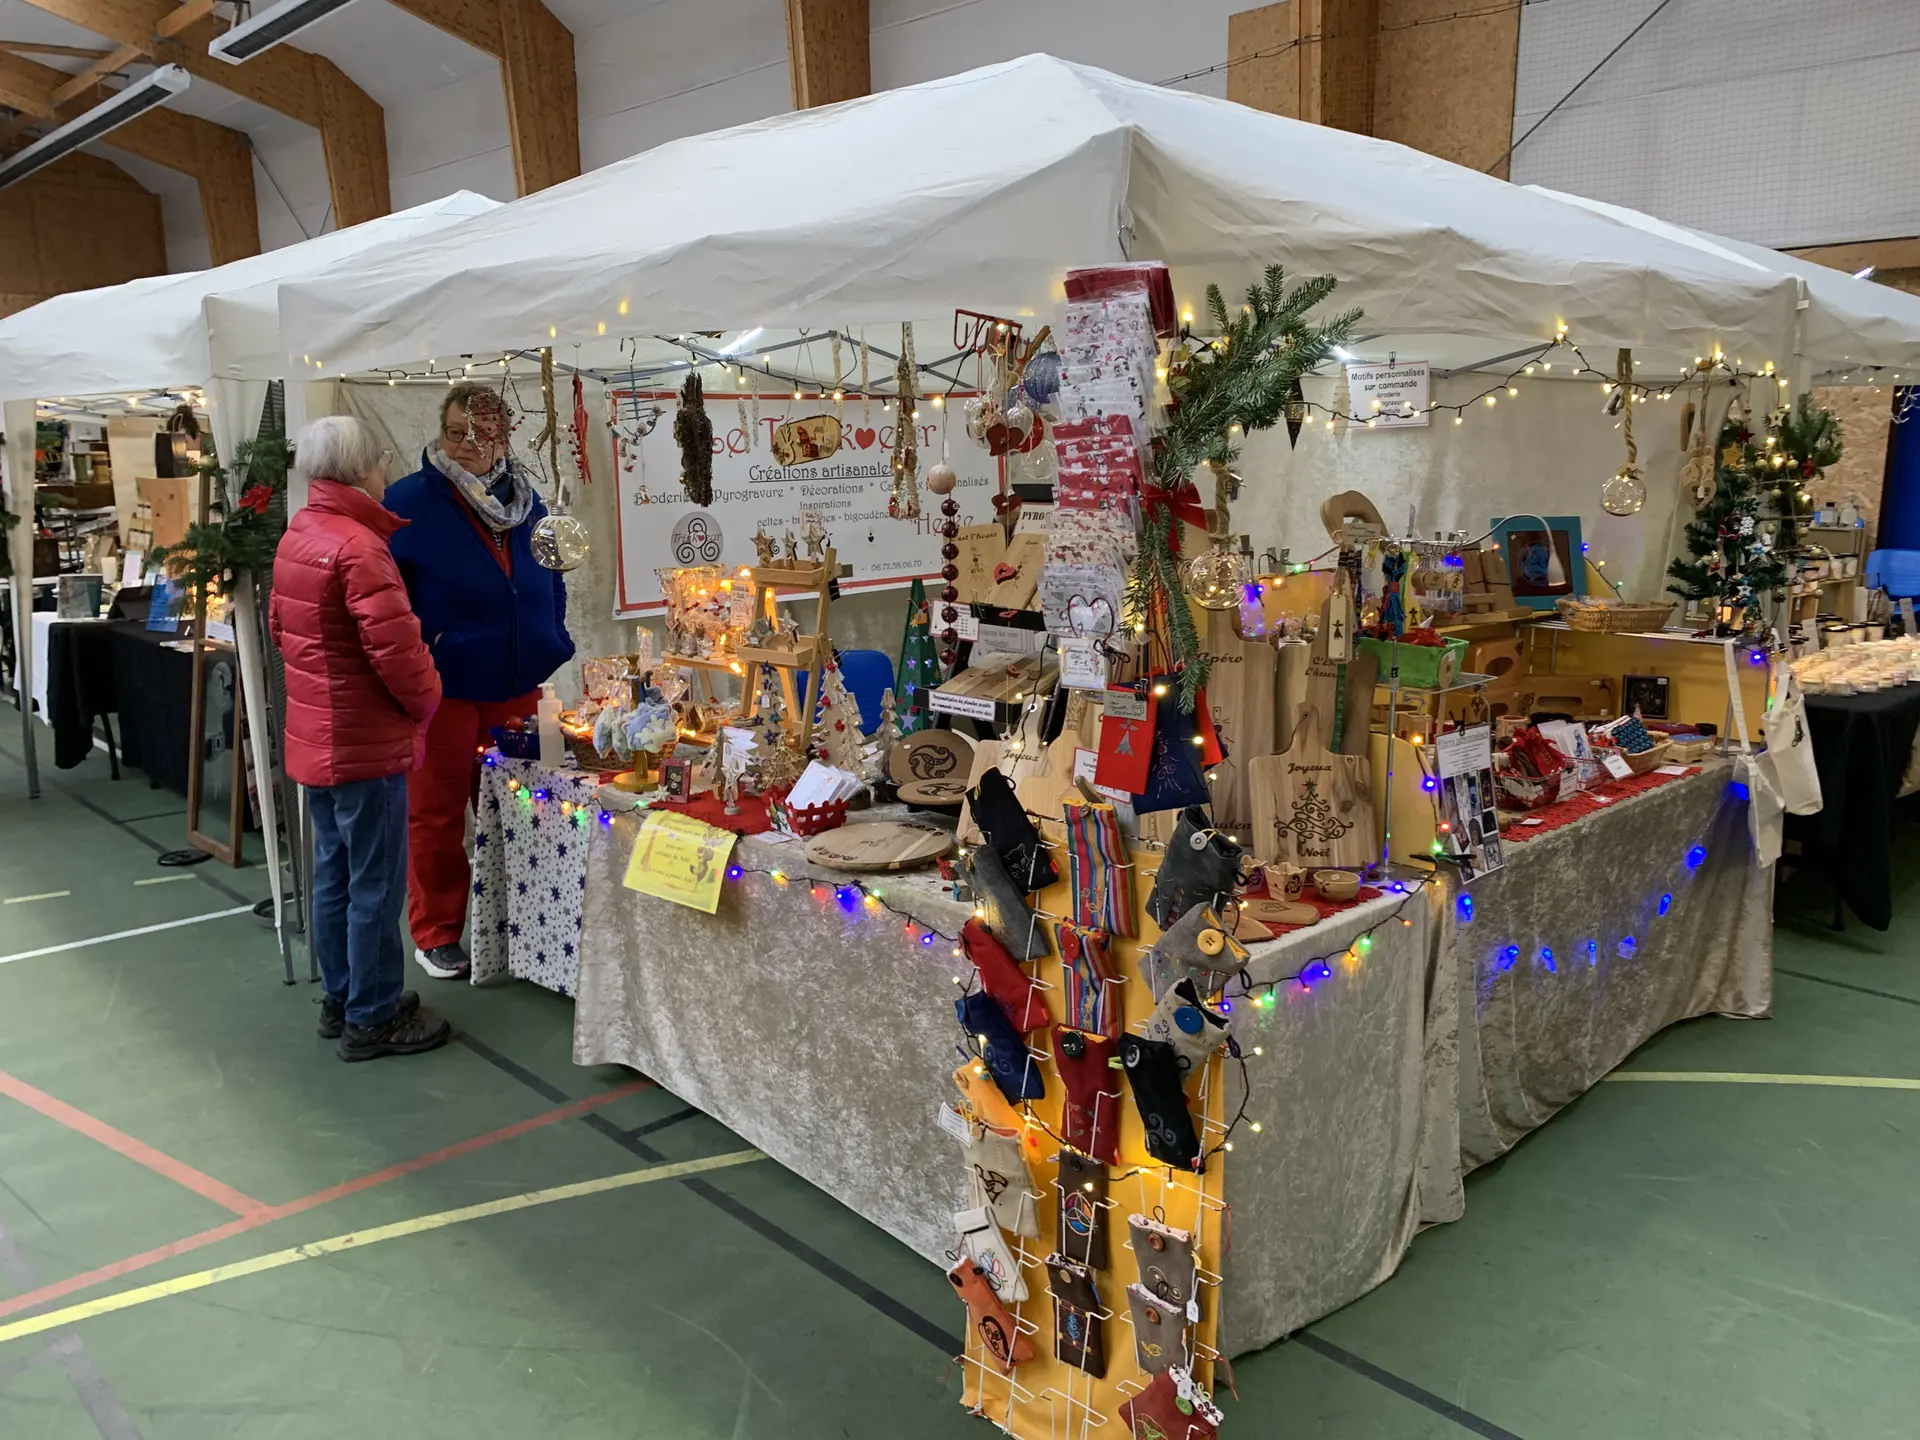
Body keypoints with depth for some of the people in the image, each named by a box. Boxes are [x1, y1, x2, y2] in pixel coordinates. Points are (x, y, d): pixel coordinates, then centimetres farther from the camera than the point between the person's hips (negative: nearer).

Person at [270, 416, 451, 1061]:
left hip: (315, 736, 9)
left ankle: (340, 999, 30)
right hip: (366, 743, -9)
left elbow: (280, 624, 17)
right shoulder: (359, 547, -21)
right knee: (375, 885, 2)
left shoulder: (296, 536, 8)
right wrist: (427, 699, -6)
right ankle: (373, 1019, 12)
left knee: (334, 873, 18)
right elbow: (395, 647, -24)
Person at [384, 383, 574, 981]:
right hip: (443, 686, -4)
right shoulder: (409, 501, -8)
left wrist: (554, 656, 8)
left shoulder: (528, 503, 7)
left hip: (519, 686, 5)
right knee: (437, 812, 7)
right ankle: (436, 932, 22)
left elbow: (552, 587, 15)